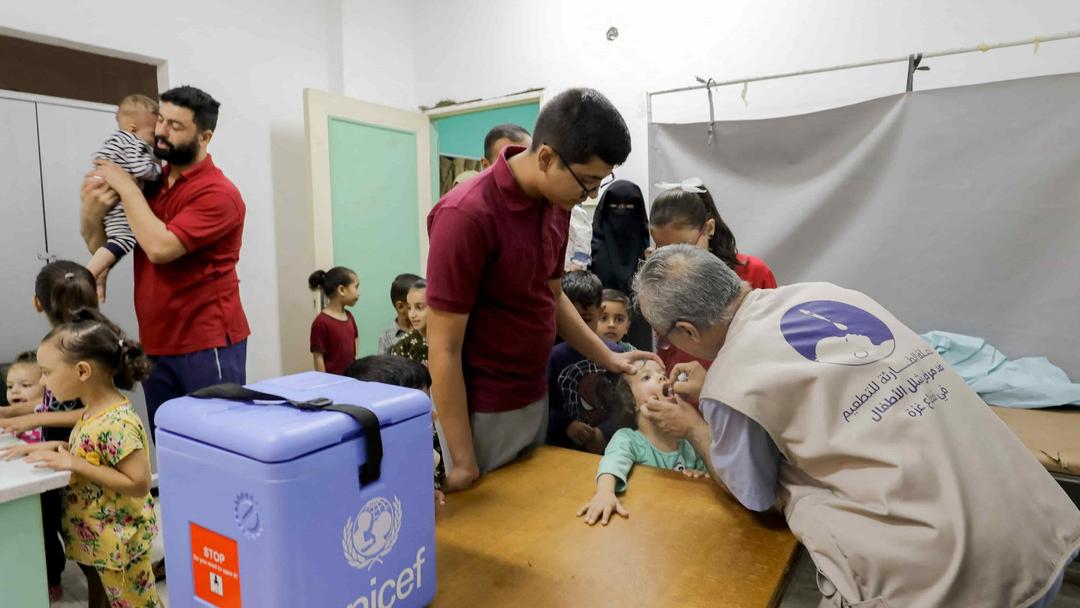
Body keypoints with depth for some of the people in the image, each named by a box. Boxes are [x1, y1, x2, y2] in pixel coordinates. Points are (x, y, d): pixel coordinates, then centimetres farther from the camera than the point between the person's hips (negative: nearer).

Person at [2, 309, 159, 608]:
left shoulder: (117, 423, -29)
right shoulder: (94, 412, 0)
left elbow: (139, 484, -29)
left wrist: (74, 464, -28)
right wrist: (57, 448, -2)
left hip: (118, 542, -9)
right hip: (95, 537, 9)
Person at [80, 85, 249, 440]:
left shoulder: (217, 193, -12)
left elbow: (160, 248, -23)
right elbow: (101, 247, 14)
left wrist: (126, 187, -12)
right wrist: (91, 210, -7)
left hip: (208, 346, -7)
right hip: (156, 345, 7)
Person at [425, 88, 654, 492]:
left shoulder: (557, 202, -1)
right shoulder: (466, 216, -24)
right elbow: (444, 350, -20)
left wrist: (608, 358, 6)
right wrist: (463, 460, -16)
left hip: (536, 399, 7)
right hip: (483, 412, -7)